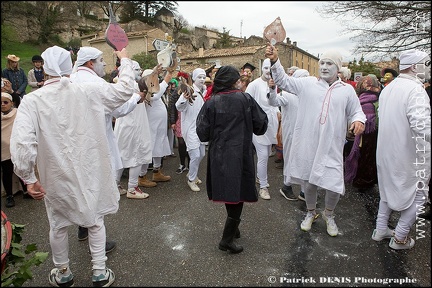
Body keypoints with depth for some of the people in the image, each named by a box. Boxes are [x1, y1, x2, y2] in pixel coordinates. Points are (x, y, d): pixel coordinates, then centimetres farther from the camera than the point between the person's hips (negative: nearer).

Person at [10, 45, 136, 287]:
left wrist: (29, 179, -9)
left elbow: (21, 143, -21)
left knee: (58, 225, 21)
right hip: (89, 172, 0)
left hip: (56, 176, 0)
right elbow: (125, 89, -2)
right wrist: (125, 59, 13)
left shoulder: (32, 100, -13)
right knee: (95, 221, 18)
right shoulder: (88, 92, -11)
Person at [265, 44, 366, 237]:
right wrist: (274, 61, -12)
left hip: (332, 147, 0)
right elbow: (283, 81, 3)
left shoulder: (347, 90, 6)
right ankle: (311, 213, 41)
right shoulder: (307, 83, 5)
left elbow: (356, 111, 12)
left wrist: (358, 120, -12)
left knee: (334, 185, -2)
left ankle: (329, 214, 31)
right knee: (309, 182, 13)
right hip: (307, 144, 0)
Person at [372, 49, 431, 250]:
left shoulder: (387, 88, 6)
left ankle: (380, 229, 32)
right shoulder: (415, 90, -20)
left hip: (387, 151, 8)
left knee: (388, 189, 22)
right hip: (409, 154, -8)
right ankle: (400, 238, 19)